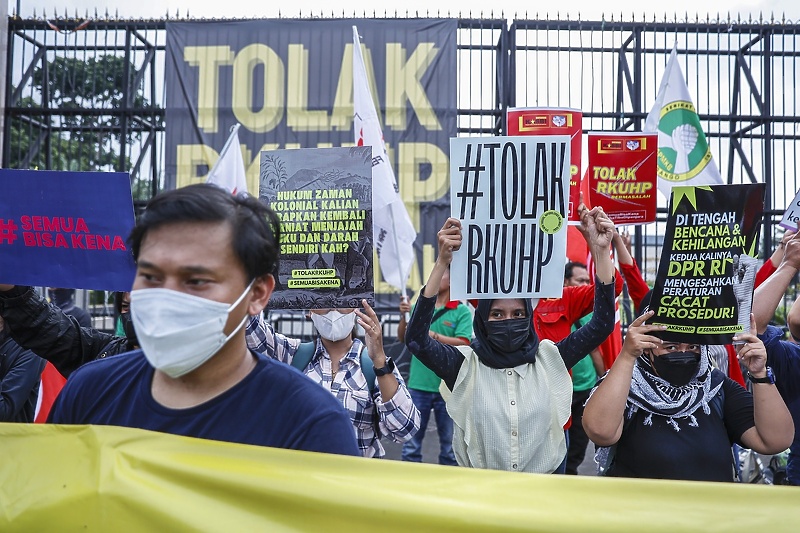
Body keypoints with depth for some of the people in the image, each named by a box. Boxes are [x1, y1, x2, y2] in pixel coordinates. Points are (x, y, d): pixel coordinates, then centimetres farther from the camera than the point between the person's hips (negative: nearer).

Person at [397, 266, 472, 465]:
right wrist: (404, 316, -10)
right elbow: (402, 337, 7)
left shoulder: (462, 311, -3)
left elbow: (463, 343, -14)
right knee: (411, 440, 8)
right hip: (418, 384, 3)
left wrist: (433, 336, -22)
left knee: (449, 443, 10)